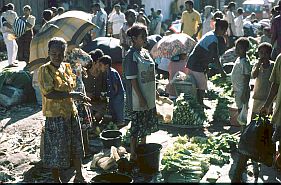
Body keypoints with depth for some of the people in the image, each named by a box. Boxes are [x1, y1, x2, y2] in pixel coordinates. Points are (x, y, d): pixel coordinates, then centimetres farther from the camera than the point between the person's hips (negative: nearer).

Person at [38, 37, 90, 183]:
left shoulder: (66, 67, 7)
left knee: (76, 147, 18)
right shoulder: (44, 70, -14)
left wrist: (81, 97, 4)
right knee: (56, 150, 4)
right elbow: (49, 94, -23)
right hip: (55, 116, -7)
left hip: (71, 112, 7)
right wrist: (72, 94, -25)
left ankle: (79, 176, 35)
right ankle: (57, 179, 22)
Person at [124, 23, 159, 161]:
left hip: (149, 97, 8)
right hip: (138, 99, -8)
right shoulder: (131, 55, -16)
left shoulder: (145, 52, 9)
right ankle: (133, 155, 13)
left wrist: (152, 95, 15)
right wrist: (141, 98, -19)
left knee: (146, 125, 18)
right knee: (137, 126, 1)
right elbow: (132, 79, -18)